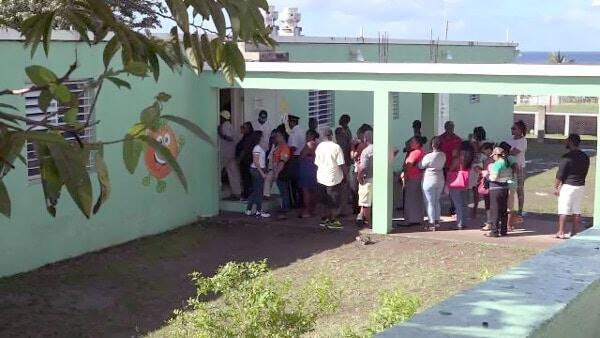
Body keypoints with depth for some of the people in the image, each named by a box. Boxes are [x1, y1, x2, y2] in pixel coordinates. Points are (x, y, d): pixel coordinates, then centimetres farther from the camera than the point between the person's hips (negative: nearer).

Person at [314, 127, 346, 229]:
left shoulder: (319, 146, 1)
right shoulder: (336, 147, -14)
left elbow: (316, 162, 9)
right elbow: (341, 164, -14)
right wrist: (345, 174, -1)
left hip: (321, 177, 5)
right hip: (334, 178, -5)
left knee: (327, 201, 16)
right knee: (334, 201, 5)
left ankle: (325, 218, 19)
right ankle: (333, 220, 8)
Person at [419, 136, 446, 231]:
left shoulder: (429, 156, -20)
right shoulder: (443, 155, -4)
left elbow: (420, 166, -7)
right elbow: (443, 165, 8)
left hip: (429, 181, -6)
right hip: (440, 181, 6)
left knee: (430, 203, 2)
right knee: (437, 202, 19)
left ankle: (432, 224, 4)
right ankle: (437, 221, 25)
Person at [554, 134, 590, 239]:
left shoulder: (567, 157, -14)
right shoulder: (585, 157, 7)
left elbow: (560, 174, -12)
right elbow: (585, 172, 12)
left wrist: (556, 187, -4)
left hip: (568, 186, -6)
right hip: (581, 187, 6)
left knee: (564, 211, -2)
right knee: (577, 211, 9)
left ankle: (561, 232, -1)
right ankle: (574, 232, 11)